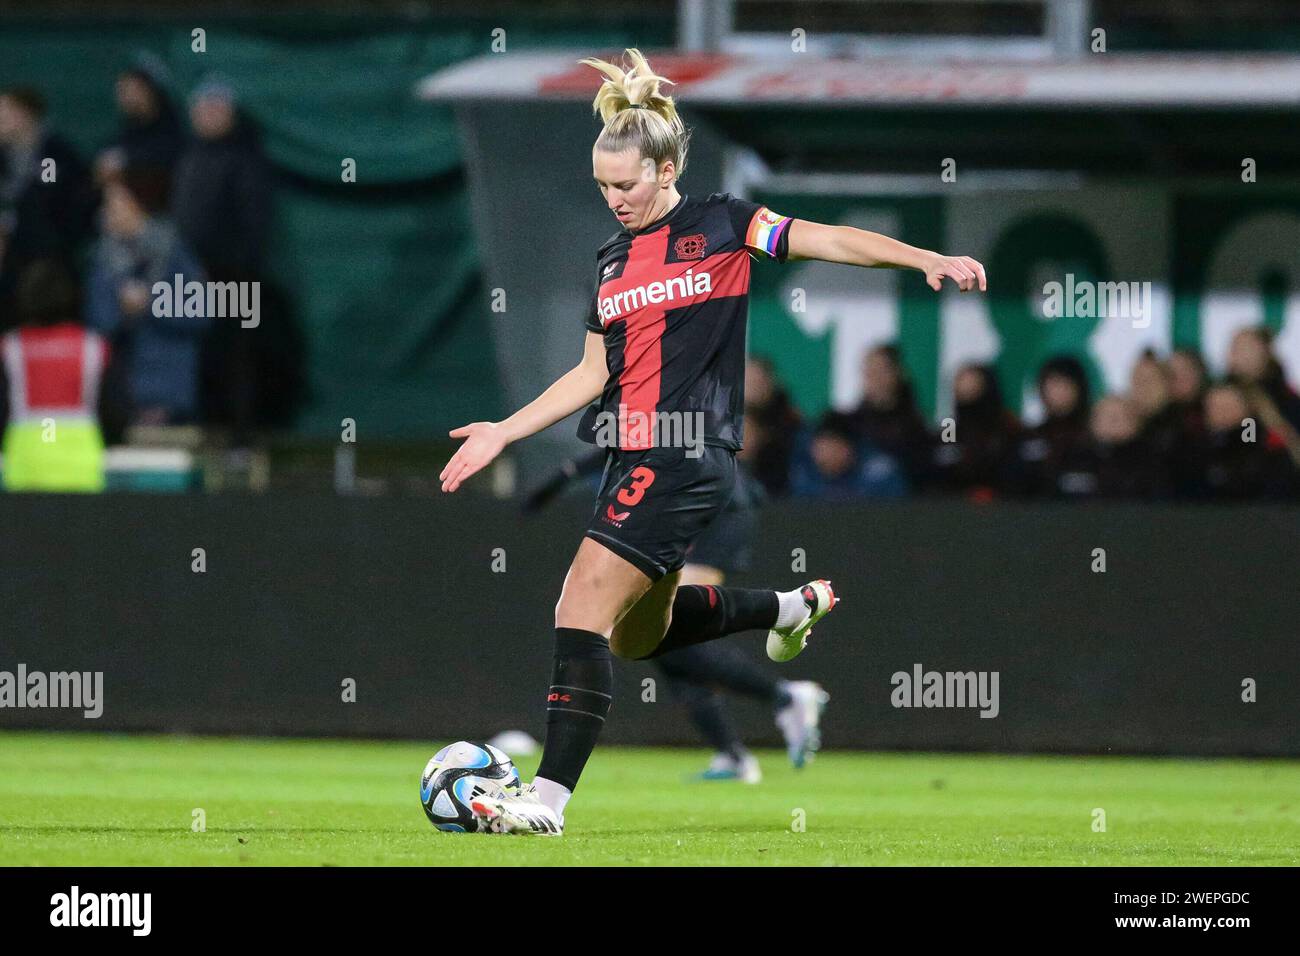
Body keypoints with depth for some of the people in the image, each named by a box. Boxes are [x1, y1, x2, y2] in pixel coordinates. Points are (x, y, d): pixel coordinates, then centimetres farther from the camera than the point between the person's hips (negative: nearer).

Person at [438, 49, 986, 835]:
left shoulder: (718, 224, -1)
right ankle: (796, 605, 39)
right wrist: (504, 432, 17)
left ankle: (550, 796, -19)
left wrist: (931, 261, -19)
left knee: (585, 610, -17)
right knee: (637, 633, 19)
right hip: (635, 456, 8)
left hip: (689, 458, -8)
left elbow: (831, 240, -6)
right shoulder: (613, 259, 17)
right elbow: (595, 371, 22)